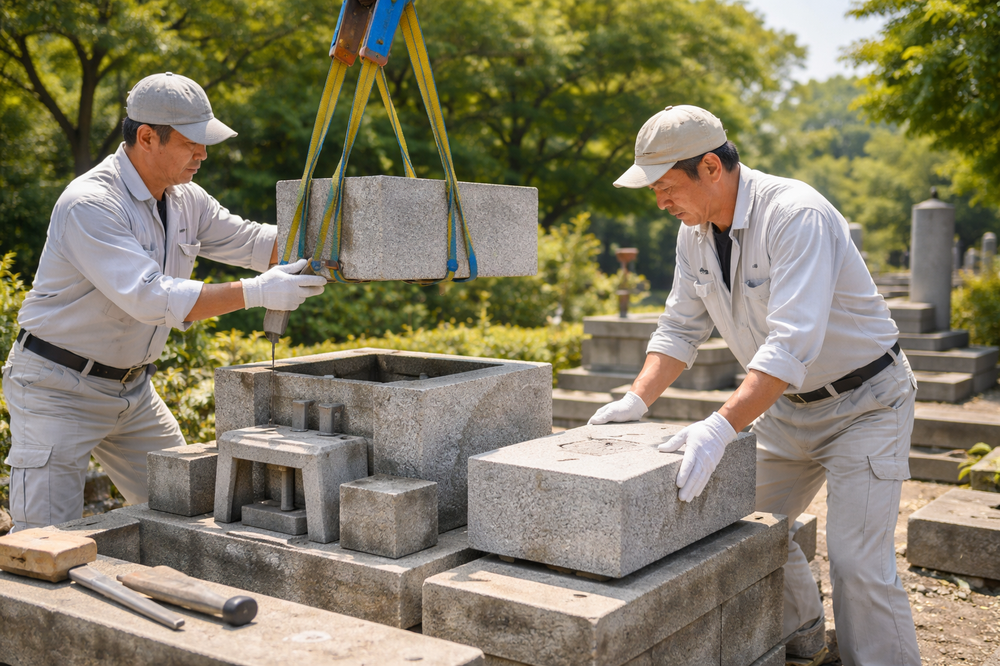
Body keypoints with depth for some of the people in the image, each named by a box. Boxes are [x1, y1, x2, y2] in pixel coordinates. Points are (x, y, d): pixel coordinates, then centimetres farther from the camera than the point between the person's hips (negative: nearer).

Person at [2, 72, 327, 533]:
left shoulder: (184, 199, 2)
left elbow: (253, 243, 4)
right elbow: (151, 298, -34)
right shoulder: (89, 204, -25)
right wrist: (254, 293, -38)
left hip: (131, 386, 8)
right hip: (58, 386, -8)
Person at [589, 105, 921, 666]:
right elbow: (681, 329, 5)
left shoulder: (796, 215, -28)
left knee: (858, 562, -12)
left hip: (864, 401, -7)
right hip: (788, 404, 8)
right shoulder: (696, 232, -3)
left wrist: (721, 427, -44)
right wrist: (637, 400, -9)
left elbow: (793, 343, -37)